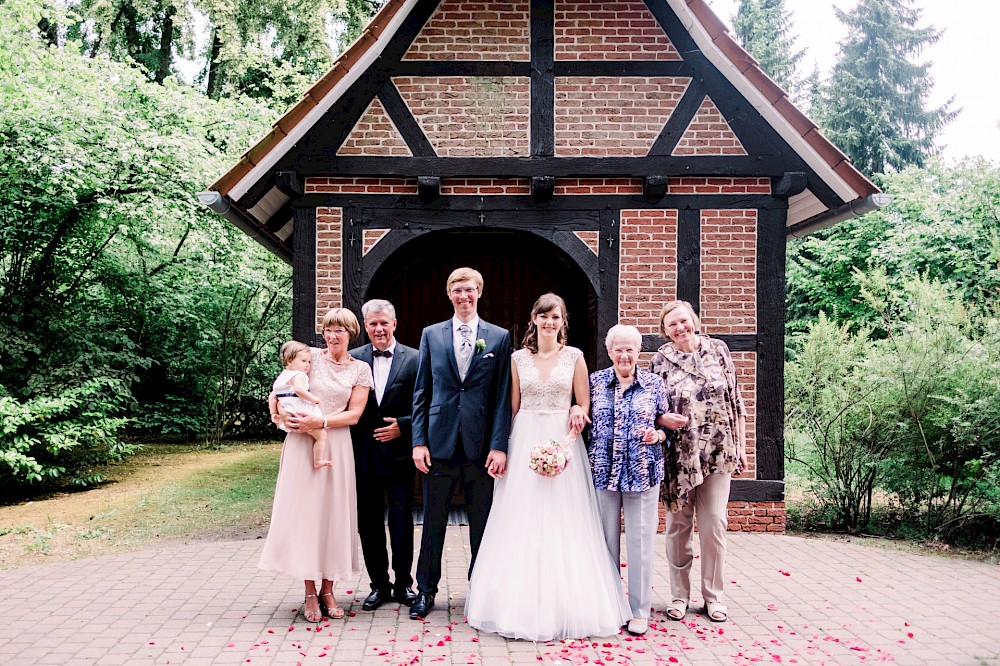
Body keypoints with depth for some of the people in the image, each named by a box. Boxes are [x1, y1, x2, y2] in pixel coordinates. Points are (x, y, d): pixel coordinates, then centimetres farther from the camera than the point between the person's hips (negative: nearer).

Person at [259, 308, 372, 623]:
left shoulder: (360, 370, 4)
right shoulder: (311, 356, 3)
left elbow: (354, 414, -2)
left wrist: (320, 422, -14)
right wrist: (282, 413, -10)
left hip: (336, 446, 1)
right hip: (302, 443, -1)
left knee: (333, 513, 3)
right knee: (303, 511, -1)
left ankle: (327, 591, 14)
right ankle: (310, 593, 8)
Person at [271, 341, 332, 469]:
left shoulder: (281, 377, 18)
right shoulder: (299, 375, -10)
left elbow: (272, 396, 17)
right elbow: (299, 389, -30)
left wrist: (273, 413, 18)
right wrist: (313, 398, -20)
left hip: (286, 418, 9)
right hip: (301, 414, -9)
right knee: (321, 434, -6)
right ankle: (318, 461, -8)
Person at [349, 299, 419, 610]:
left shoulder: (414, 359, -2)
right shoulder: (353, 359, 3)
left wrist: (402, 426, -12)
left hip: (399, 451, -2)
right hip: (364, 453, 2)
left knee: (401, 521, 4)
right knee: (368, 523, 9)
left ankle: (403, 583, 21)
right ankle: (379, 584, 23)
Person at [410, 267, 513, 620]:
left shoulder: (499, 337, 4)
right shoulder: (431, 335, 8)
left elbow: (503, 397, 0)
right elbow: (421, 392, 6)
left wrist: (499, 446, -7)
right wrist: (418, 441, -1)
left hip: (480, 445, -1)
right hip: (439, 442, 1)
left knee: (482, 522, 9)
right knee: (433, 521, 8)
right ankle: (426, 590, 22)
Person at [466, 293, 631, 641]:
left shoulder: (574, 356, 4)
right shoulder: (518, 358, 8)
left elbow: (583, 406, 6)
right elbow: (512, 408, 9)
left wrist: (577, 415, -14)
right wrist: (503, 448, 2)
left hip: (563, 443, -1)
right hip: (524, 443, 1)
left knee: (562, 525, 0)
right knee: (522, 524, 2)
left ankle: (565, 606, 10)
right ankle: (523, 603, 12)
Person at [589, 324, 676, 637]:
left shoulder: (654, 383, 3)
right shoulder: (596, 381, 4)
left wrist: (658, 435, -11)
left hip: (643, 471, -1)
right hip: (603, 470, 1)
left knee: (640, 540, 2)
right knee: (607, 540, 8)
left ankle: (639, 610, 15)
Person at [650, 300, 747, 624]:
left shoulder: (718, 350, 3)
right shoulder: (660, 361, -1)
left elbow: (735, 401, 7)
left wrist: (741, 445, 5)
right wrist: (663, 420, -17)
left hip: (718, 453, 1)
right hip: (679, 456, 0)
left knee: (714, 525, 3)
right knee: (678, 526, 7)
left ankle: (713, 596, 19)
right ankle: (679, 595, 20)